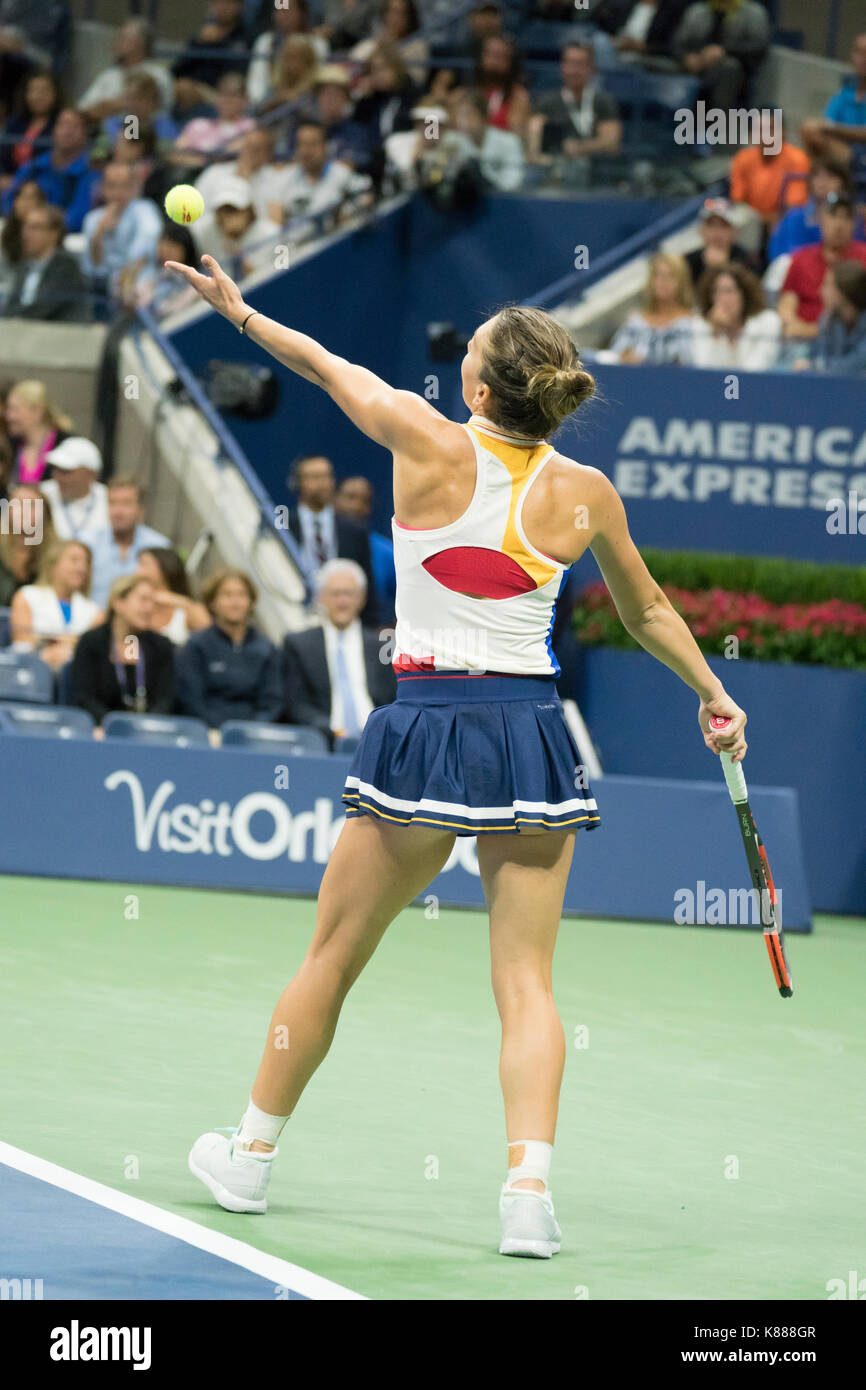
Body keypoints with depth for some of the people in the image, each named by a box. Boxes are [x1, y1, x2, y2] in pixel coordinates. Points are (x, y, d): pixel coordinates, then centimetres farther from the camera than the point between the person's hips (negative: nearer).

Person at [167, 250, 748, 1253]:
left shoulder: (429, 445, -7)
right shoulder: (586, 494, 0)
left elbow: (330, 368, 10)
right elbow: (649, 614, 14)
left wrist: (239, 310, 26)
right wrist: (714, 696, 30)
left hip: (428, 728, -2)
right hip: (532, 736, 2)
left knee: (332, 955, 13)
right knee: (525, 978, 3)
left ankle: (250, 1155, 26)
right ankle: (530, 1186, -13)